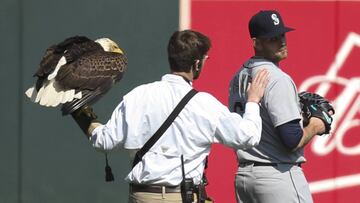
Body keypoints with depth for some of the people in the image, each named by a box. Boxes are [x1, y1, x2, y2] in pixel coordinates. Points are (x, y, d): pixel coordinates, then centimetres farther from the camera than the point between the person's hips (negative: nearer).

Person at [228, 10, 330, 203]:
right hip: (279, 173, -9)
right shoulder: (278, 79, -16)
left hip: (242, 173, 9)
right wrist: (314, 127, 0)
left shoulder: (238, 78, 11)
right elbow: (292, 141, -22)